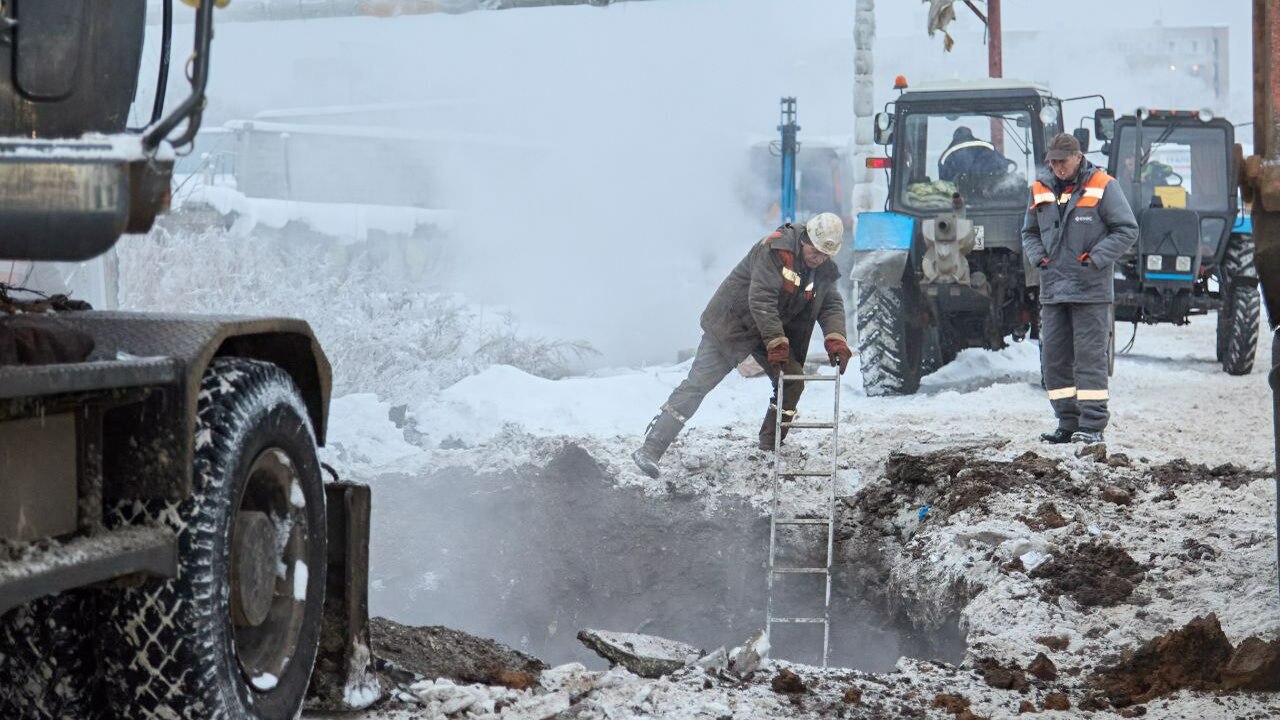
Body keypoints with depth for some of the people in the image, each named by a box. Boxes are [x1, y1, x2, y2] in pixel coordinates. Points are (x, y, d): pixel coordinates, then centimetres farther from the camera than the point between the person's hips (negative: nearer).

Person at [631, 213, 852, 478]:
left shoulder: (822, 270, 0)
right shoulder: (775, 250, -25)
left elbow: (832, 304, -1)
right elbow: (761, 300, -30)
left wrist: (835, 339, -21)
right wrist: (777, 344, -33)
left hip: (773, 330, 7)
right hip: (730, 324, -7)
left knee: (792, 380, -6)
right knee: (697, 384, -13)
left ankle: (769, 447, 9)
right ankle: (650, 450, -16)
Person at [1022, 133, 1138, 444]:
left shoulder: (1102, 187, -3)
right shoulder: (1040, 190, 11)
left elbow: (1127, 230, -3)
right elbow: (1029, 233, 23)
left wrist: (1096, 258, -12)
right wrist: (1038, 256, 2)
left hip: (1091, 290, -5)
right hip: (1052, 290, 5)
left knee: (1090, 357, -7)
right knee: (1054, 358, 6)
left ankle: (1093, 425, -5)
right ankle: (1068, 423, 14)